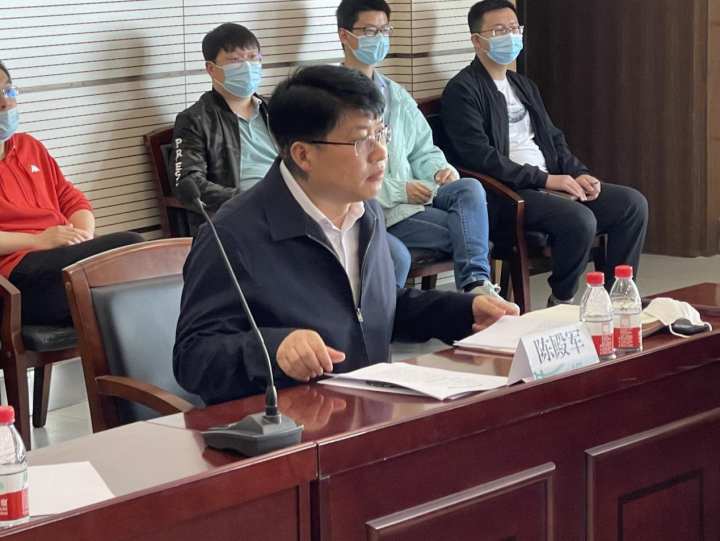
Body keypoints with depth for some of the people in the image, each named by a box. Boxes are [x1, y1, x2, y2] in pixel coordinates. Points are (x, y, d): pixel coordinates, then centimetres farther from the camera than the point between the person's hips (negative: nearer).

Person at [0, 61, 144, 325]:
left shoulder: (29, 145, 26)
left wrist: (84, 235, 1)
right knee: (129, 246, -28)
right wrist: (37, 240, -19)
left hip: (61, 256, 7)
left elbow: (71, 199, 23)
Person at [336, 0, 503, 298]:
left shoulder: (396, 95, 22)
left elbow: (423, 150, 23)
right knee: (470, 231, -23)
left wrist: (441, 170, -1)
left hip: (413, 193, 7)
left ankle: (476, 283, -31)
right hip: (376, 209, -6)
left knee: (469, 188, -24)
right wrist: (398, 191, -18)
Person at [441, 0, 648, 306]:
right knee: (580, 219, -31)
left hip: (550, 183, 9)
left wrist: (578, 173, 1)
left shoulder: (524, 87, 22)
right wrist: (545, 179, -19)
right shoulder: (463, 91, -7)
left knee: (633, 204, -6)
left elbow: (554, 139, 22)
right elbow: (479, 157, -17)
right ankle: (561, 303, -8)